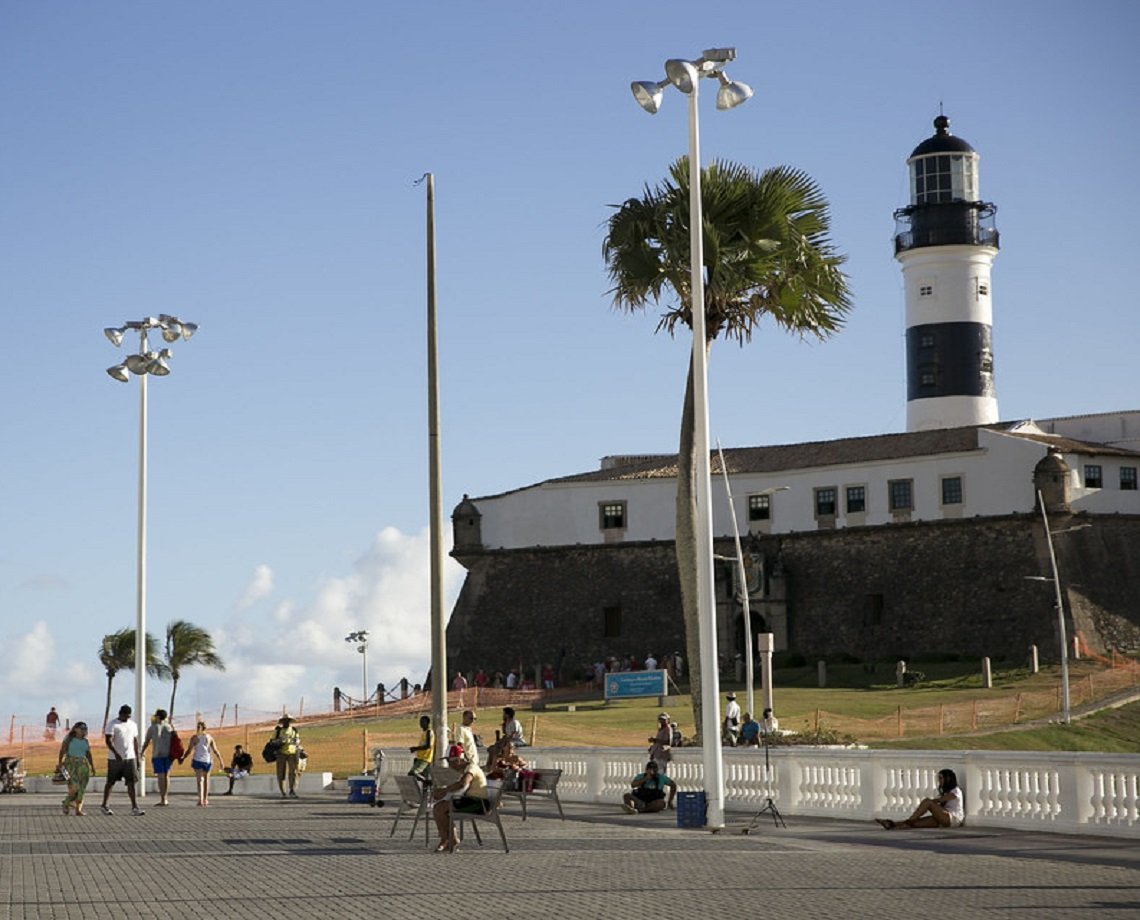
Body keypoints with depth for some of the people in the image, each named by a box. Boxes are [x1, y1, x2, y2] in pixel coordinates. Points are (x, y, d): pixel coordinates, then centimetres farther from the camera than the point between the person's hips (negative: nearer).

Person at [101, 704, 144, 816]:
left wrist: (137, 757, 14)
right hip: (115, 759, -4)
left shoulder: (133, 724, 12)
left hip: (130, 758, 4)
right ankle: (104, 805, 20)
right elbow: (108, 741, -16)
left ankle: (134, 807, -10)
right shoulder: (113, 725, -7)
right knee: (111, 782, 6)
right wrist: (116, 753, -29)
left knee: (131, 782, -6)